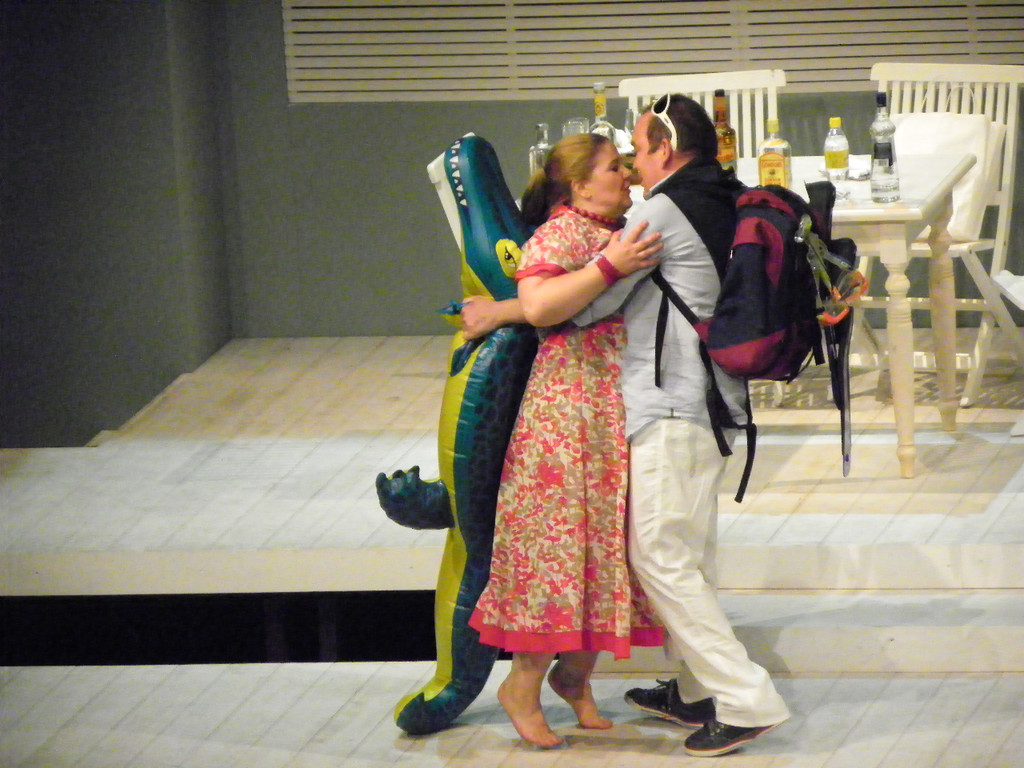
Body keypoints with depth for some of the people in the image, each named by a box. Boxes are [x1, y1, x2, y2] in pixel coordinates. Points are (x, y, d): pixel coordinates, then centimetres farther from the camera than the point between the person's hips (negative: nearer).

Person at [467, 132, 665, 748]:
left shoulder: (616, 236, 18)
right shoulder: (562, 231, -10)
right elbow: (539, 305, -26)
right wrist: (610, 267, -29)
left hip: (622, 415, 9)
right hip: (570, 411, -9)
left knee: (607, 537, 9)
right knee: (562, 537, -7)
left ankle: (577, 673, 21)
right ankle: (523, 685, 4)